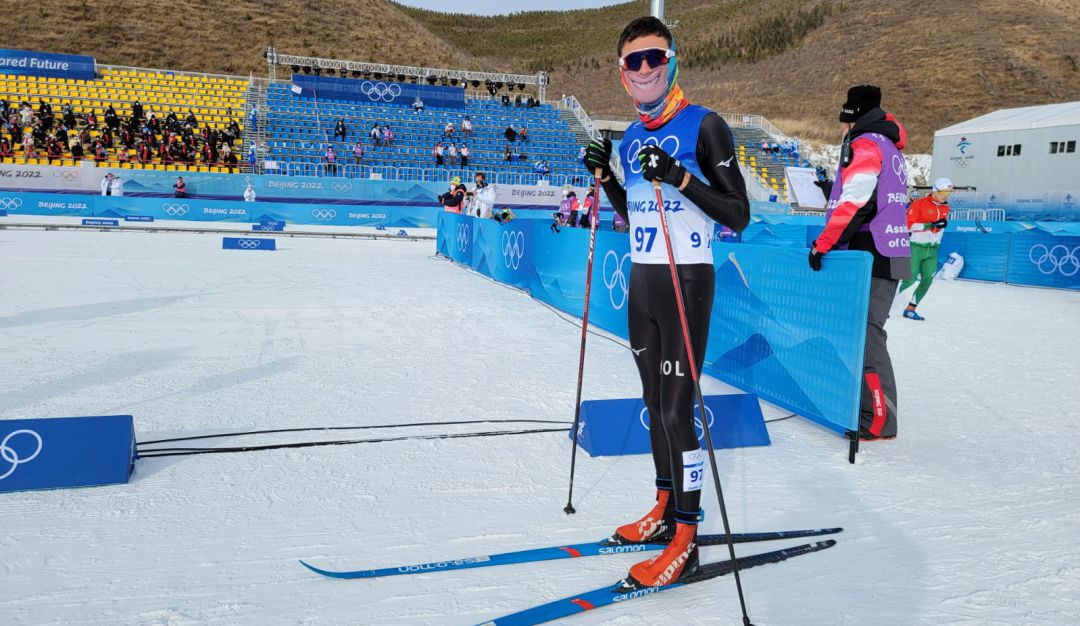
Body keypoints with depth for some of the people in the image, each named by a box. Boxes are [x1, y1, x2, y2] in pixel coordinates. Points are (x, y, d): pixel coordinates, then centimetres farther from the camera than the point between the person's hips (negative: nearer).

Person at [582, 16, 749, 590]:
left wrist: (681, 178, -25)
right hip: (641, 282, 8)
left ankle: (686, 540, 6)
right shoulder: (632, 137, 11)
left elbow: (738, 217, -13)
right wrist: (605, 176, 5)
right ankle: (666, 510, 29)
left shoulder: (704, 126, -10)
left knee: (677, 411, -6)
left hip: (686, 282, -7)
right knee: (654, 403, 14)